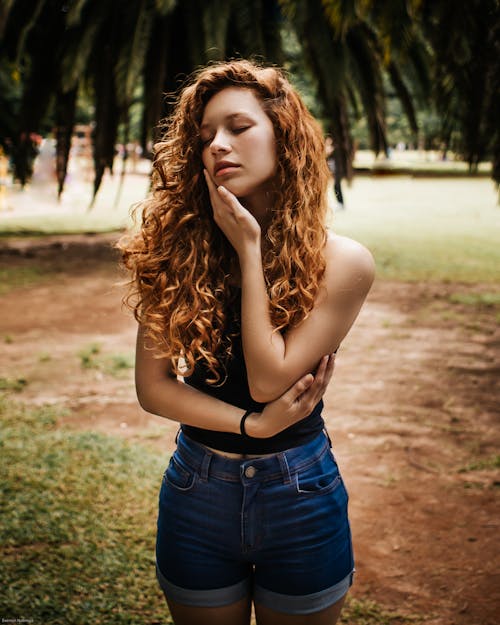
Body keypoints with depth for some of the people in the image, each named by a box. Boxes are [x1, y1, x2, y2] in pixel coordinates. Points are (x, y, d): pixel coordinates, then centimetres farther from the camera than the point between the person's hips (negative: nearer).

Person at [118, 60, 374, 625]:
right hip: (195, 494, 2)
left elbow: (269, 380, -19)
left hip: (301, 498, -1)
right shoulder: (180, 252, -7)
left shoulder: (342, 263, -12)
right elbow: (152, 386, -8)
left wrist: (249, 251, -19)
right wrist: (251, 424, -19)